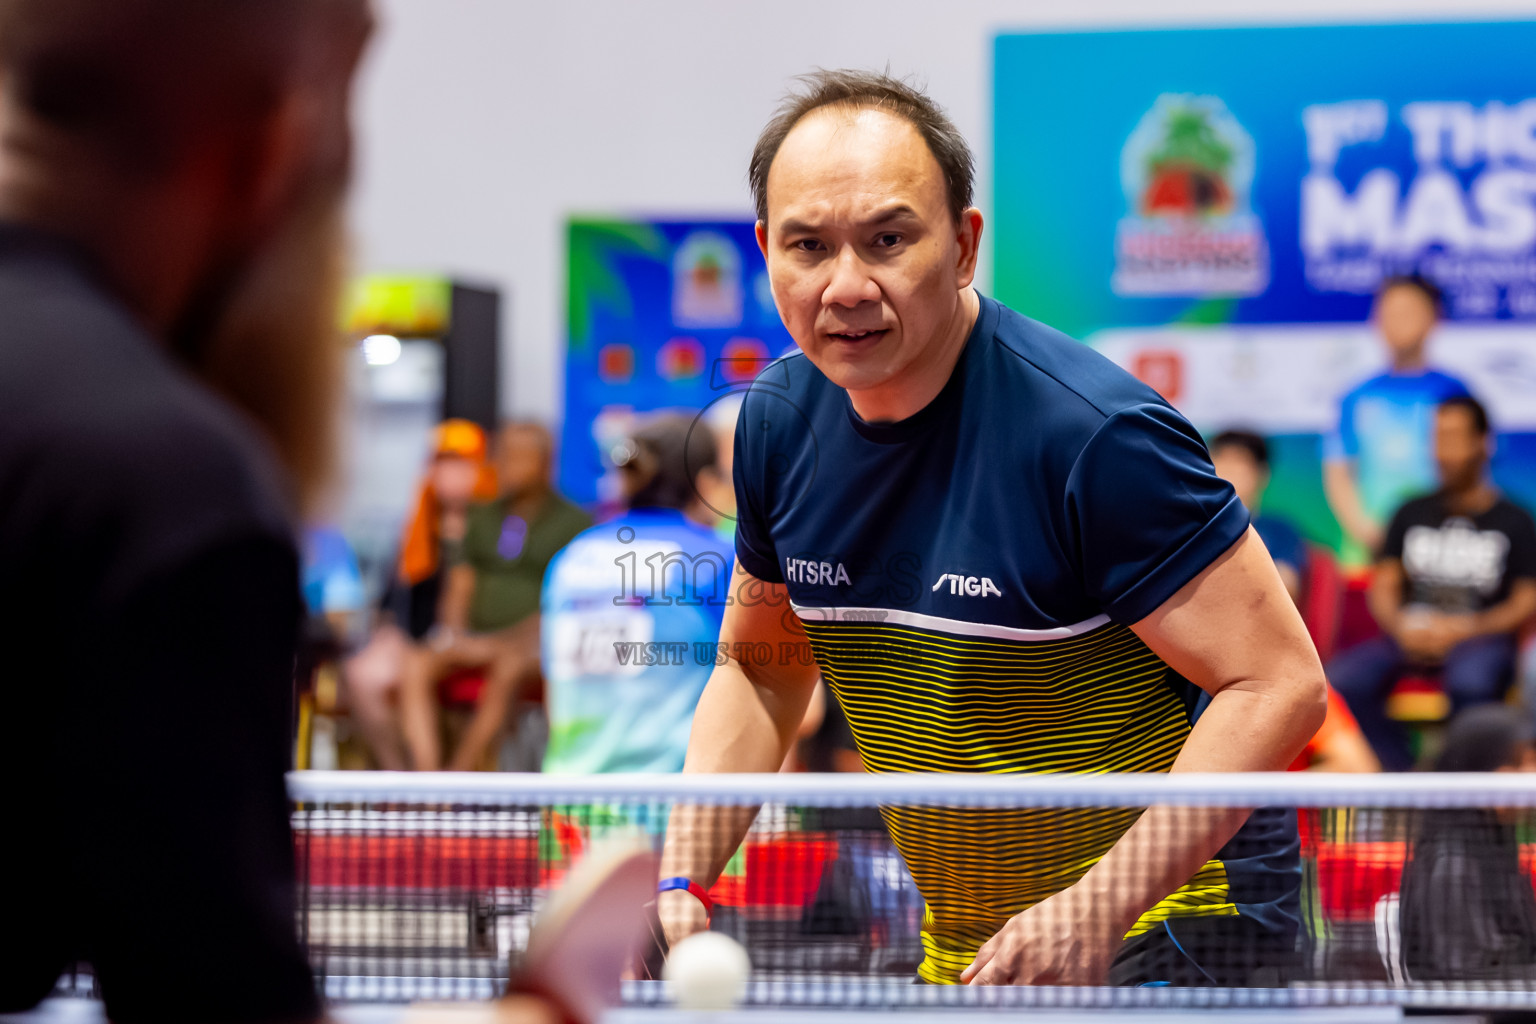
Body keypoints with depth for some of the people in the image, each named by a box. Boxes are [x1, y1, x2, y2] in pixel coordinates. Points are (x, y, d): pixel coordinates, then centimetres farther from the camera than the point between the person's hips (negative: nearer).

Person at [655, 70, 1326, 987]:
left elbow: (1278, 686, -24)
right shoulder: (780, 419, -3)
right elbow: (760, 665, 12)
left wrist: (1096, 910, -30)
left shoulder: (1094, 433, -25)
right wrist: (682, 882, -1)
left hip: (1167, 922, -6)